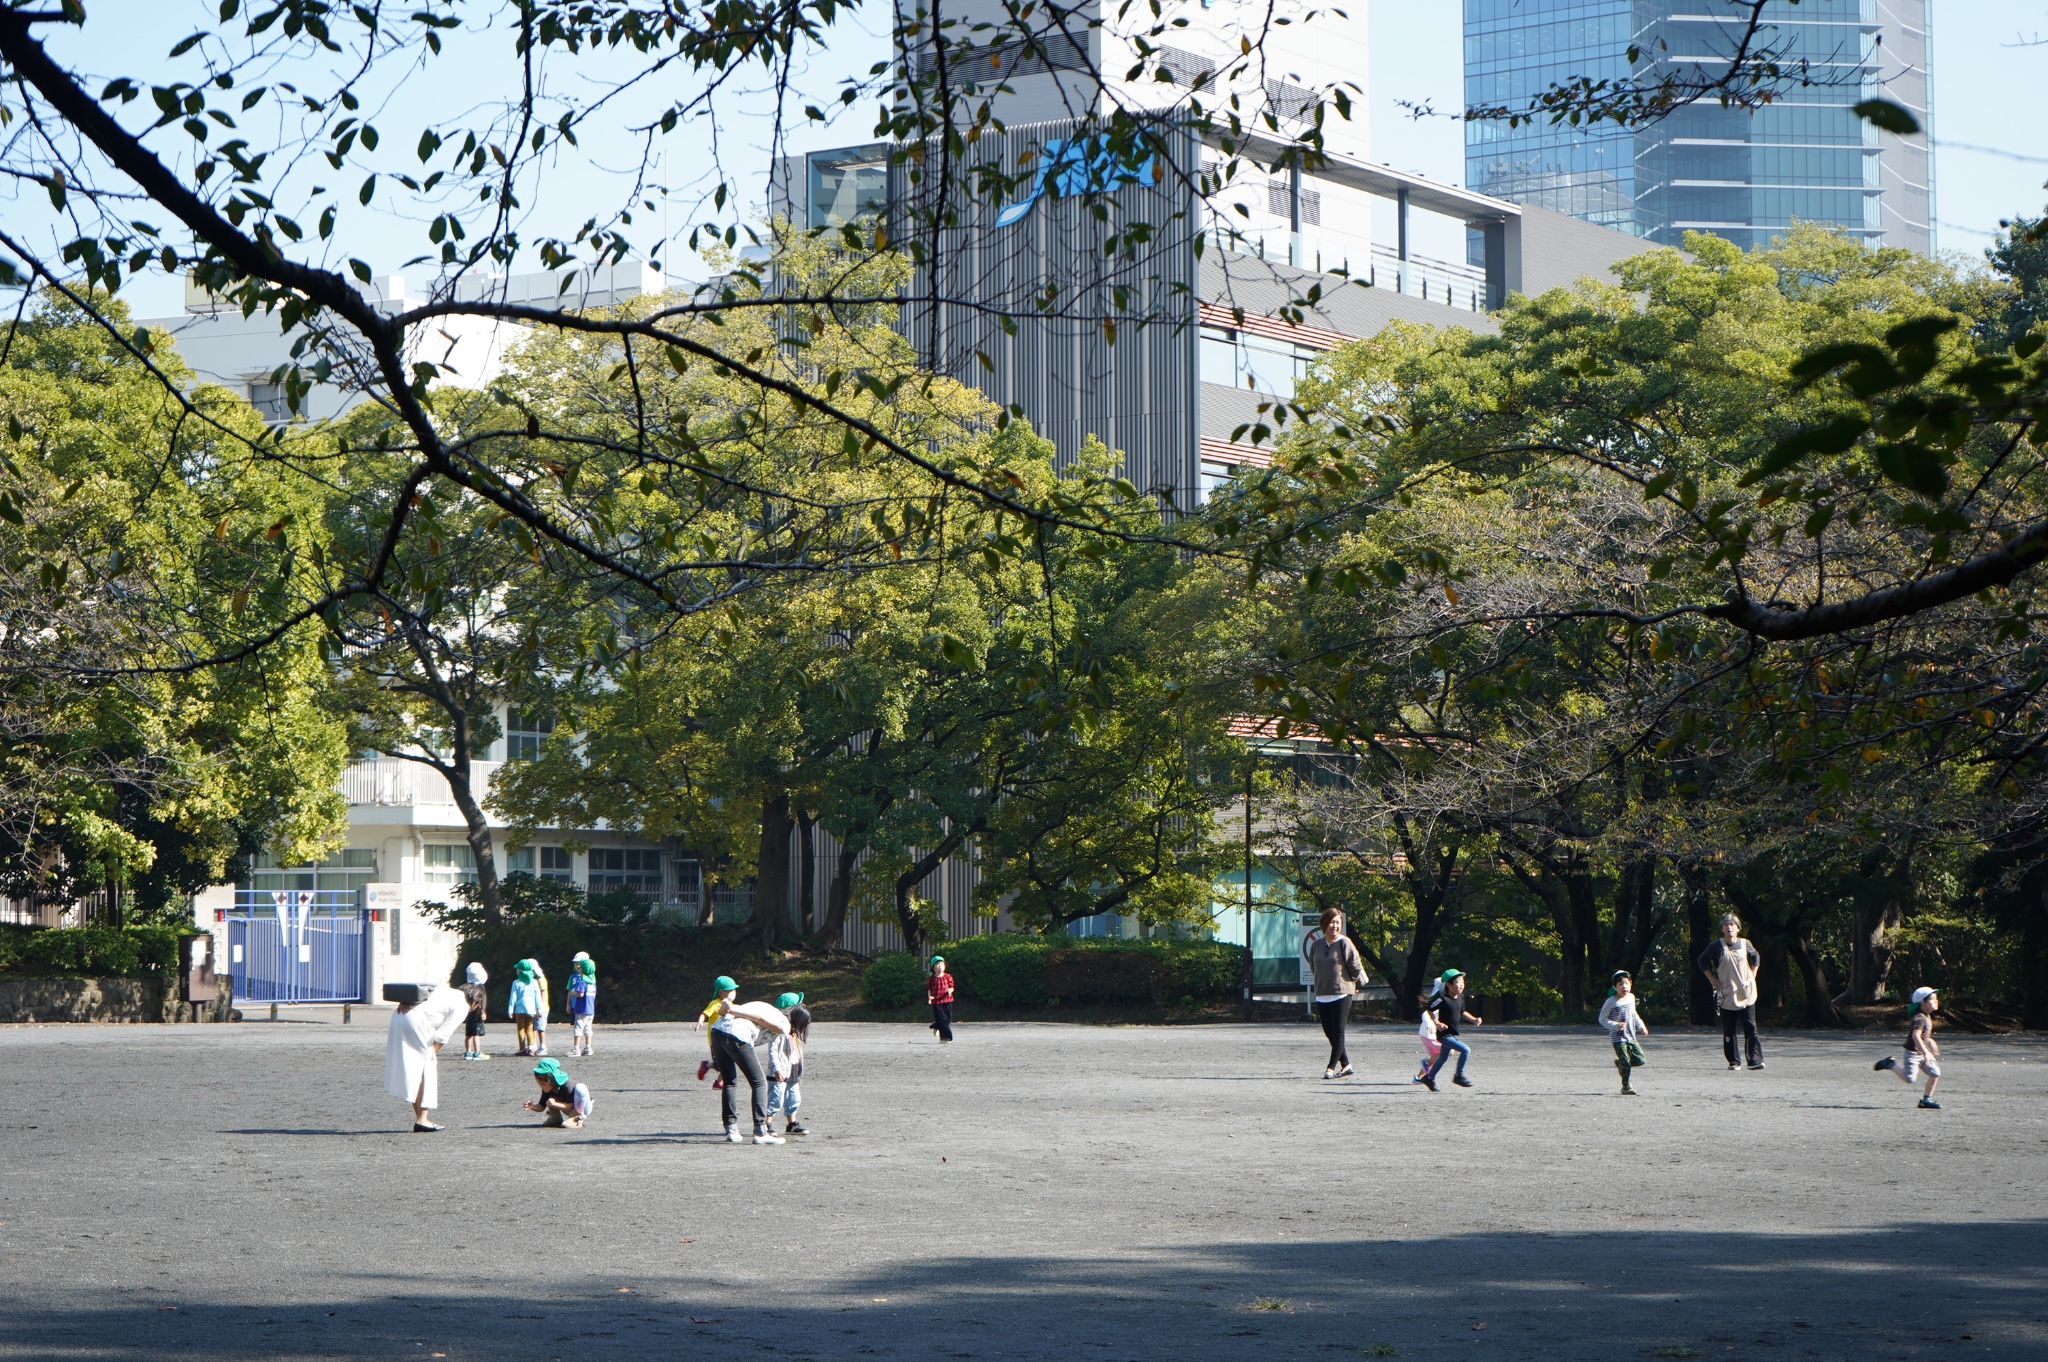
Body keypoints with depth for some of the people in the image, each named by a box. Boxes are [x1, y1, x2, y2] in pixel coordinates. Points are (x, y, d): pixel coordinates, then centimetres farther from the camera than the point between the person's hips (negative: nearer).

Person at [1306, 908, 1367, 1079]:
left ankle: (1332, 1067, -2)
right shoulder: (1316, 945, 8)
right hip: (1322, 995, 6)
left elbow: (1356, 967, -5)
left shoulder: (1344, 943, -8)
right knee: (1329, 1033, 8)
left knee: (1338, 1033, -5)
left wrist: (1351, 981, 9)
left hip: (1341, 994, -6)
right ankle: (1346, 1064, 18)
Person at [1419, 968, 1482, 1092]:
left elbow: (1462, 1013, 21)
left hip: (1452, 1034, 9)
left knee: (1443, 1058, 22)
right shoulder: (1443, 999, -20)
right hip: (1444, 1034, -9)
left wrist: (1473, 1019, 9)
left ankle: (1429, 1078, 41)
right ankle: (1459, 1076, -5)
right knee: (1466, 1050, -19)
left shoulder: (1461, 997, 5)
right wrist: (1437, 1023, -26)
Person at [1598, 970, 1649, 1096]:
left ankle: (1620, 1063, 26)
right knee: (1626, 1063, -9)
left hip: (1631, 1037, 6)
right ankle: (1625, 1087, 5)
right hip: (1618, 1038, -6)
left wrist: (1641, 1026, 13)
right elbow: (1602, 1019, -9)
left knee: (1639, 1060, 1)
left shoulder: (1631, 998, 7)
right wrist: (1616, 1025, -22)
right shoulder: (1611, 1002, -13)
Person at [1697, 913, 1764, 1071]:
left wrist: (1752, 976, 11)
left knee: (1750, 1028, -6)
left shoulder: (1745, 944, 2)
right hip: (1727, 996, -1)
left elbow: (1755, 957, 22)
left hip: (1746, 994, 1)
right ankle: (1733, 1061, 8)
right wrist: (1713, 980, 2)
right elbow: (1702, 960, 9)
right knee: (1728, 1031, 2)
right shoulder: (1717, 946, -2)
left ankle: (1755, 1059, -8)